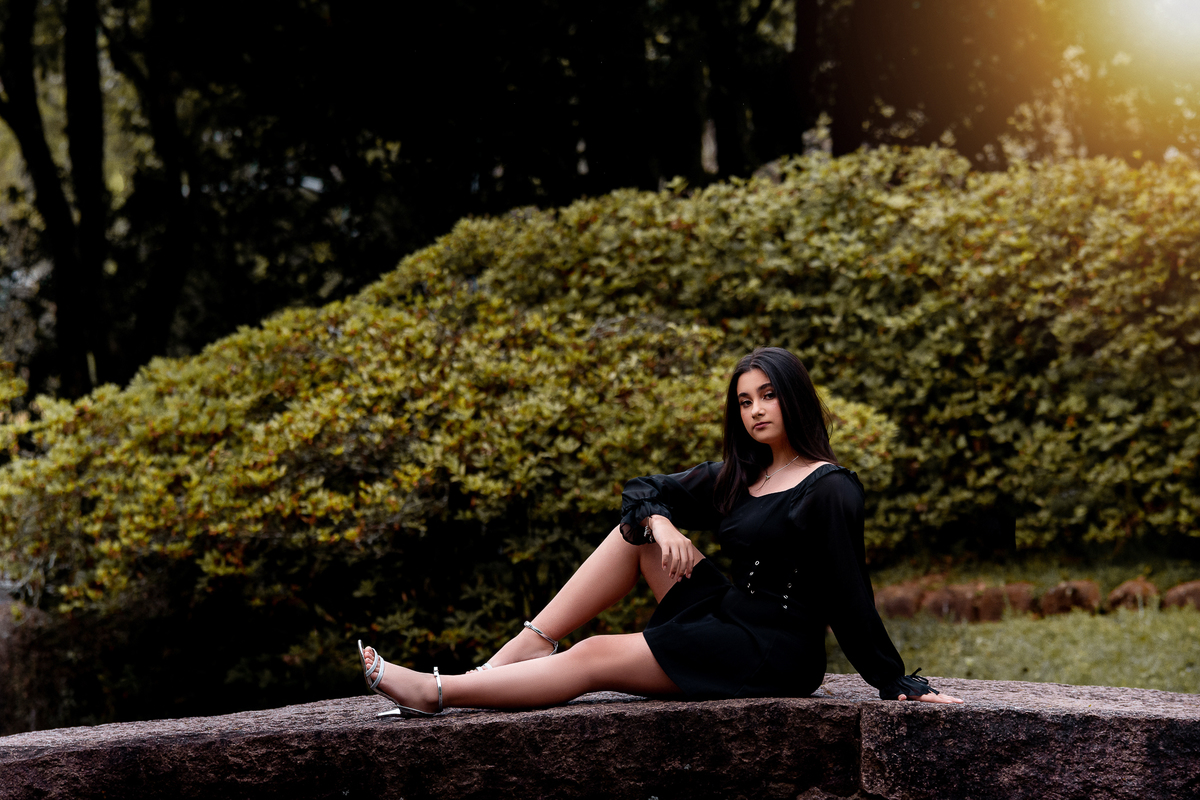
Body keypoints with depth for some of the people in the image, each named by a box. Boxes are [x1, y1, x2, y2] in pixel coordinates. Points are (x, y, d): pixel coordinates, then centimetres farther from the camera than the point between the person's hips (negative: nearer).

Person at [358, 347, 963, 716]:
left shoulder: (828, 489, -12)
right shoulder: (735, 478, 13)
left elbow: (848, 596, -14)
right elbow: (642, 490, 16)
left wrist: (897, 683, -15)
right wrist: (660, 523, -7)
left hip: (775, 657, -8)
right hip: (726, 620, 8)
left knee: (594, 658, -15)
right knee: (637, 528, 0)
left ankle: (437, 694, -11)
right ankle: (525, 648, -7)